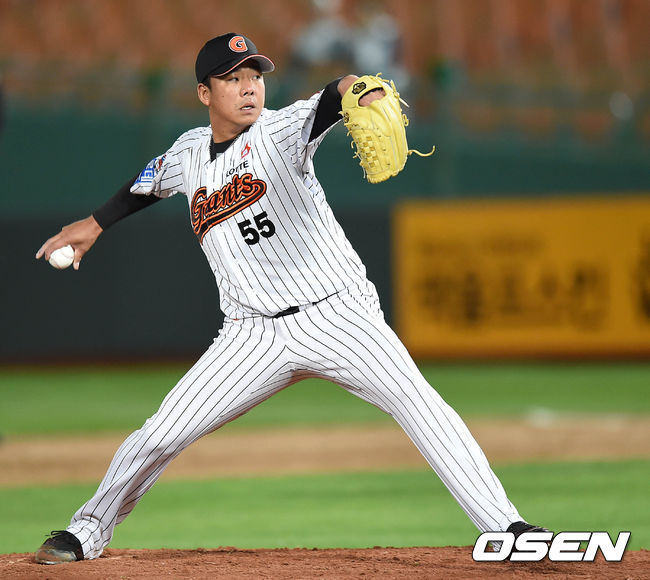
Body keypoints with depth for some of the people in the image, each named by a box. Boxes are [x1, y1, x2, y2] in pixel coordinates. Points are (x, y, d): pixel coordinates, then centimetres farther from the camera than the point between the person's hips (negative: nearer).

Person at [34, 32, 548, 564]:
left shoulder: (278, 131, -8)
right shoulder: (191, 152, 7)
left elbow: (327, 104, -31)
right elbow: (153, 182, 31)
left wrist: (353, 90, -53)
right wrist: (94, 224, 36)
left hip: (337, 315, -4)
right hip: (254, 335, 4)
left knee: (414, 397, -25)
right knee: (160, 435, -1)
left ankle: (503, 525, -24)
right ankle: (89, 532, 21)